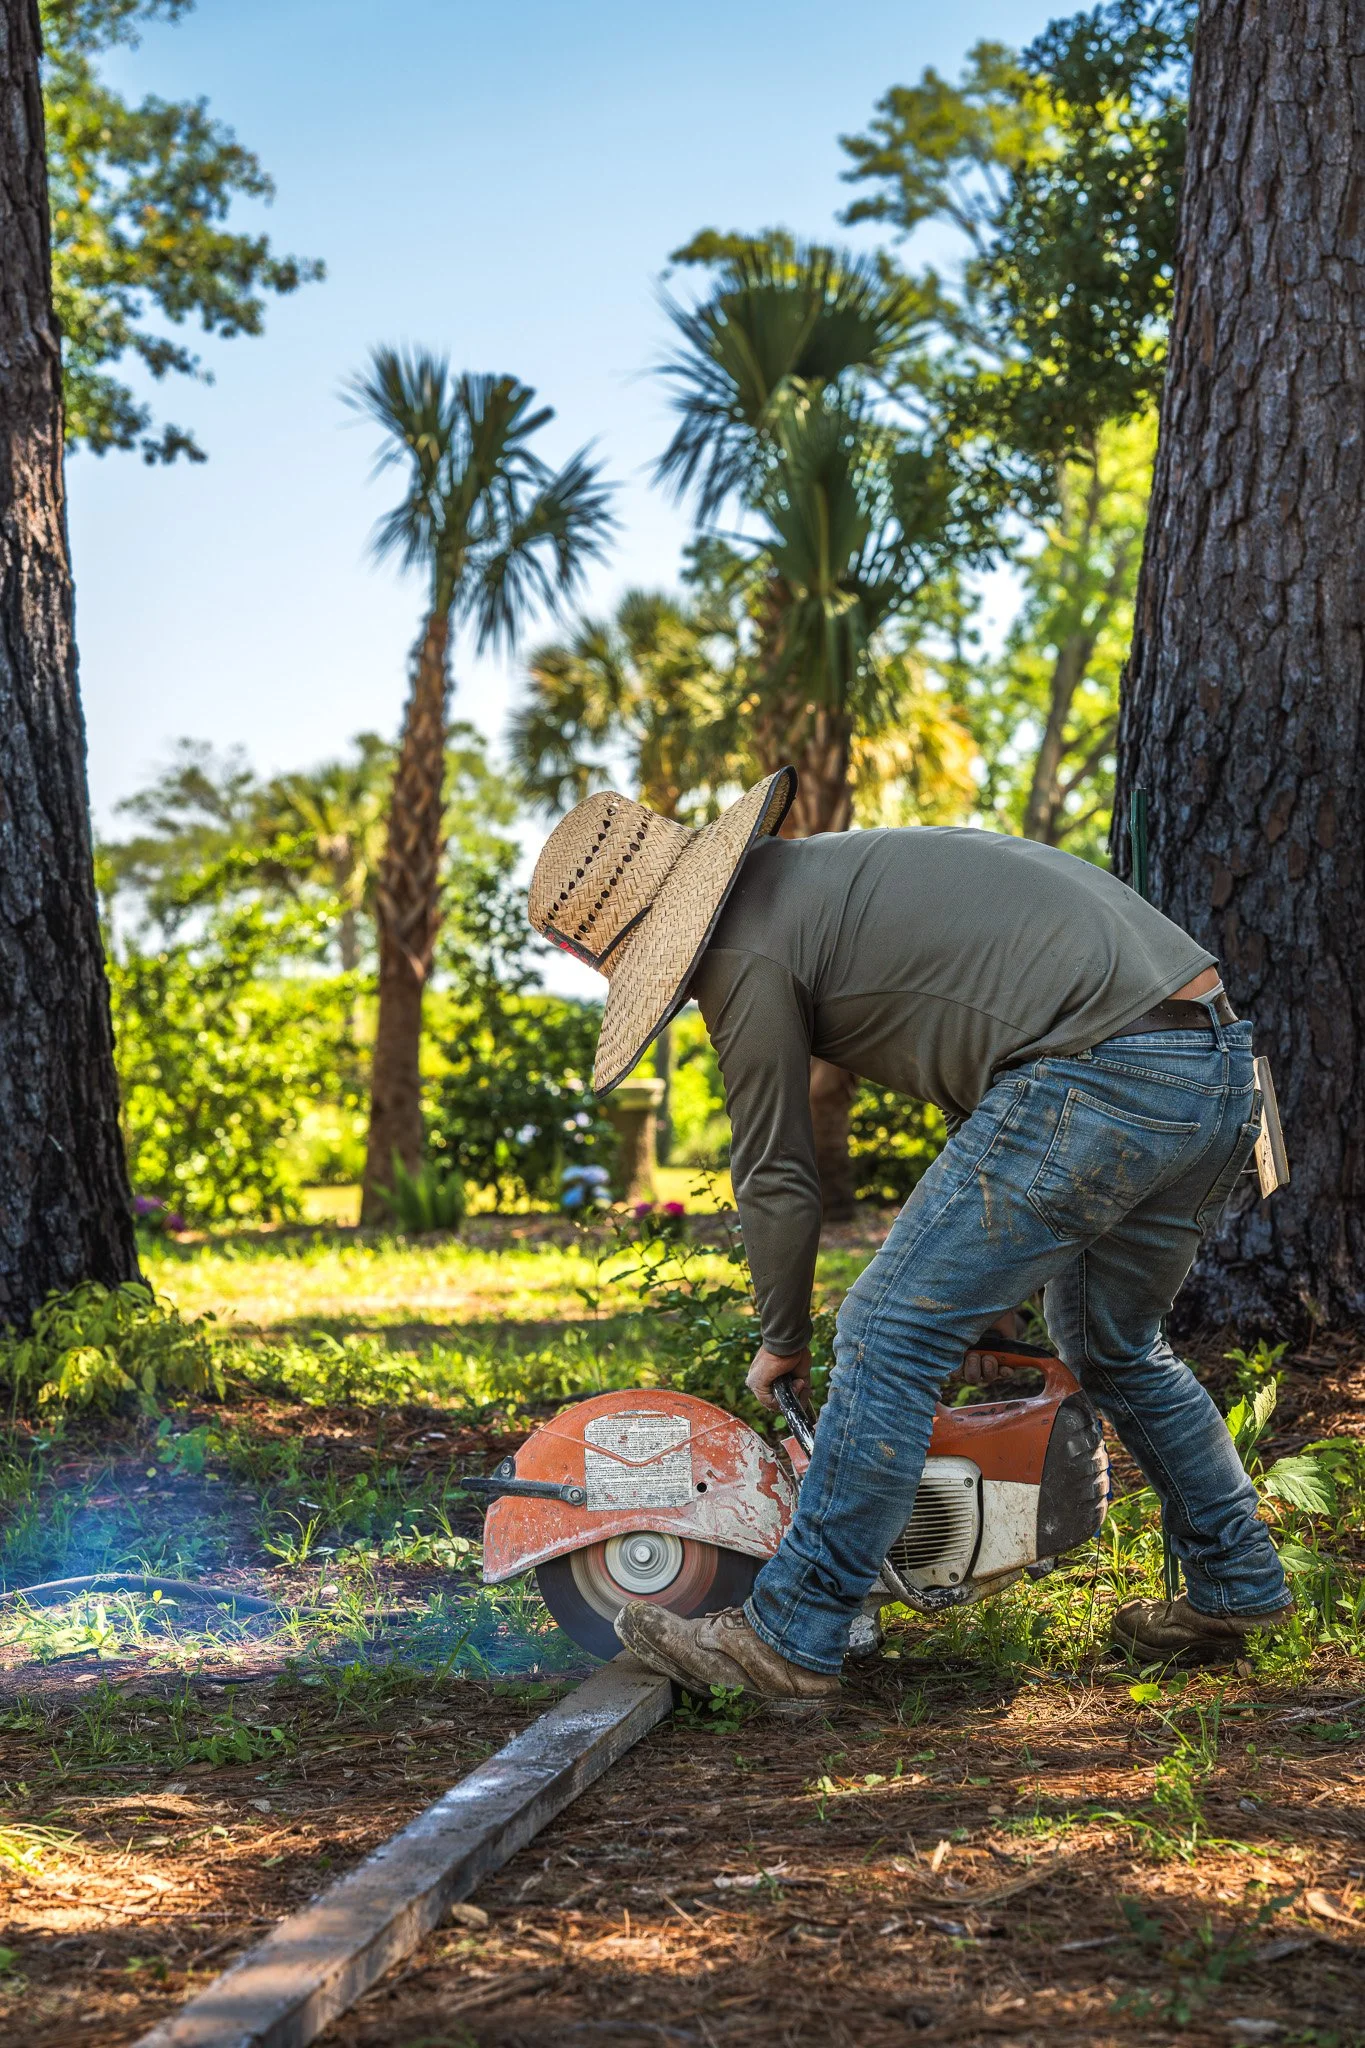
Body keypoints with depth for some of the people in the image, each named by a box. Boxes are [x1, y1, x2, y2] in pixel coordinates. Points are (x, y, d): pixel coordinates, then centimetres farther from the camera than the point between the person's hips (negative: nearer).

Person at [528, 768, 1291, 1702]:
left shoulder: (744, 949, 0)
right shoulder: (841, 868, 28)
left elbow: (780, 1178, 6)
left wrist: (783, 1343, 22)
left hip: (1099, 1079, -10)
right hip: (1223, 1068, 10)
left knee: (893, 1336, -2)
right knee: (1115, 1348, 28)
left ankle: (790, 1638, 2)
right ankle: (1238, 1588, 35)